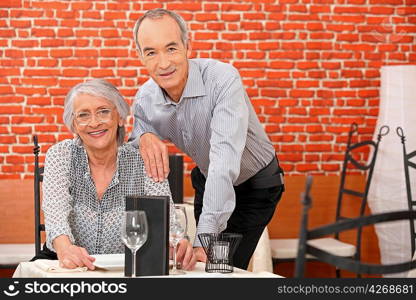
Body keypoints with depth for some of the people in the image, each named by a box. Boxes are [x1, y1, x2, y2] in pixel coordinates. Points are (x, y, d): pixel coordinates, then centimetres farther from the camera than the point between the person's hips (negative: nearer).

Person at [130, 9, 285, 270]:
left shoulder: (223, 79, -33)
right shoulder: (145, 100, -15)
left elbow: (225, 161, -42)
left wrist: (204, 237, -50)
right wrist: (143, 138, -29)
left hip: (255, 186, -5)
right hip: (207, 181, 5)